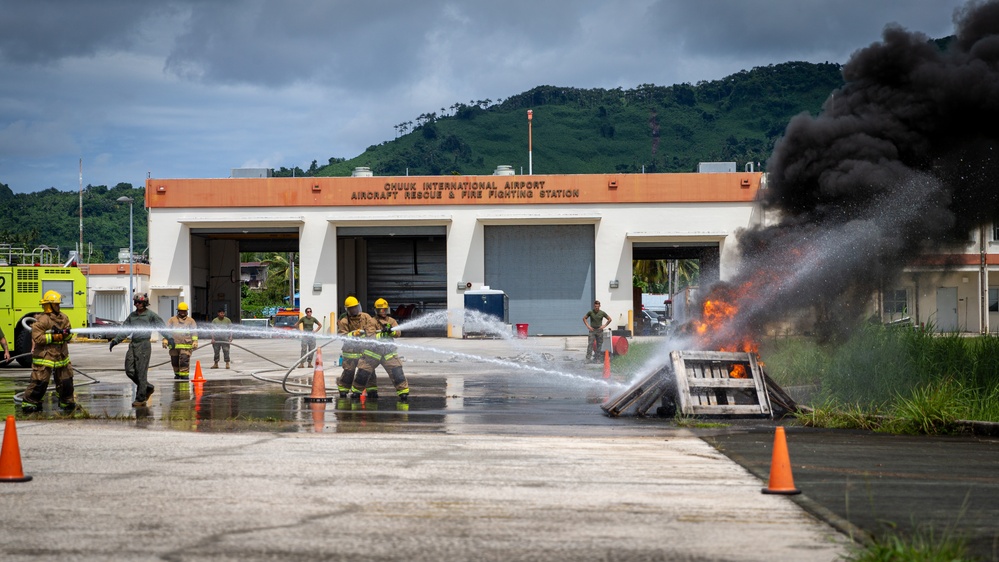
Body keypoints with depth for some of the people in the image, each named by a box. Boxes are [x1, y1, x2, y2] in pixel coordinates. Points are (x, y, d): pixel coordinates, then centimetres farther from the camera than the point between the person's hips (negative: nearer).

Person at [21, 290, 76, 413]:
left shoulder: (63, 318, 9)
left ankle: (67, 402, 26)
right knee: (39, 381, -6)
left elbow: (69, 336, 13)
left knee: (66, 380, 12)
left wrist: (66, 333, -12)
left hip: (61, 356, 7)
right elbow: (37, 338, -20)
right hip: (45, 357, -7)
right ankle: (28, 403, 4)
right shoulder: (42, 320, -15)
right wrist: (54, 336, -21)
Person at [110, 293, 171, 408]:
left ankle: (140, 399, 1)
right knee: (130, 371, 3)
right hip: (133, 344, 6)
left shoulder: (151, 315, -2)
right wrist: (115, 341, 12)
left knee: (141, 372, -6)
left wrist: (169, 337, -24)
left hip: (144, 345, -6)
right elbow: (125, 330, 20)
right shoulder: (132, 315, 16)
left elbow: (162, 326, -10)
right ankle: (148, 388, 22)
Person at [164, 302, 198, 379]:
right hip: (174, 345, 2)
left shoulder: (191, 321, 11)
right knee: (174, 361, 8)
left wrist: (195, 341, -10)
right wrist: (165, 340, -8)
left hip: (186, 345, -2)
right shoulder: (172, 320, 13)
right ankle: (177, 374, 25)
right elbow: (167, 330, 6)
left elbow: (194, 332, 4)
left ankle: (185, 375, -8)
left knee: (184, 360, -13)